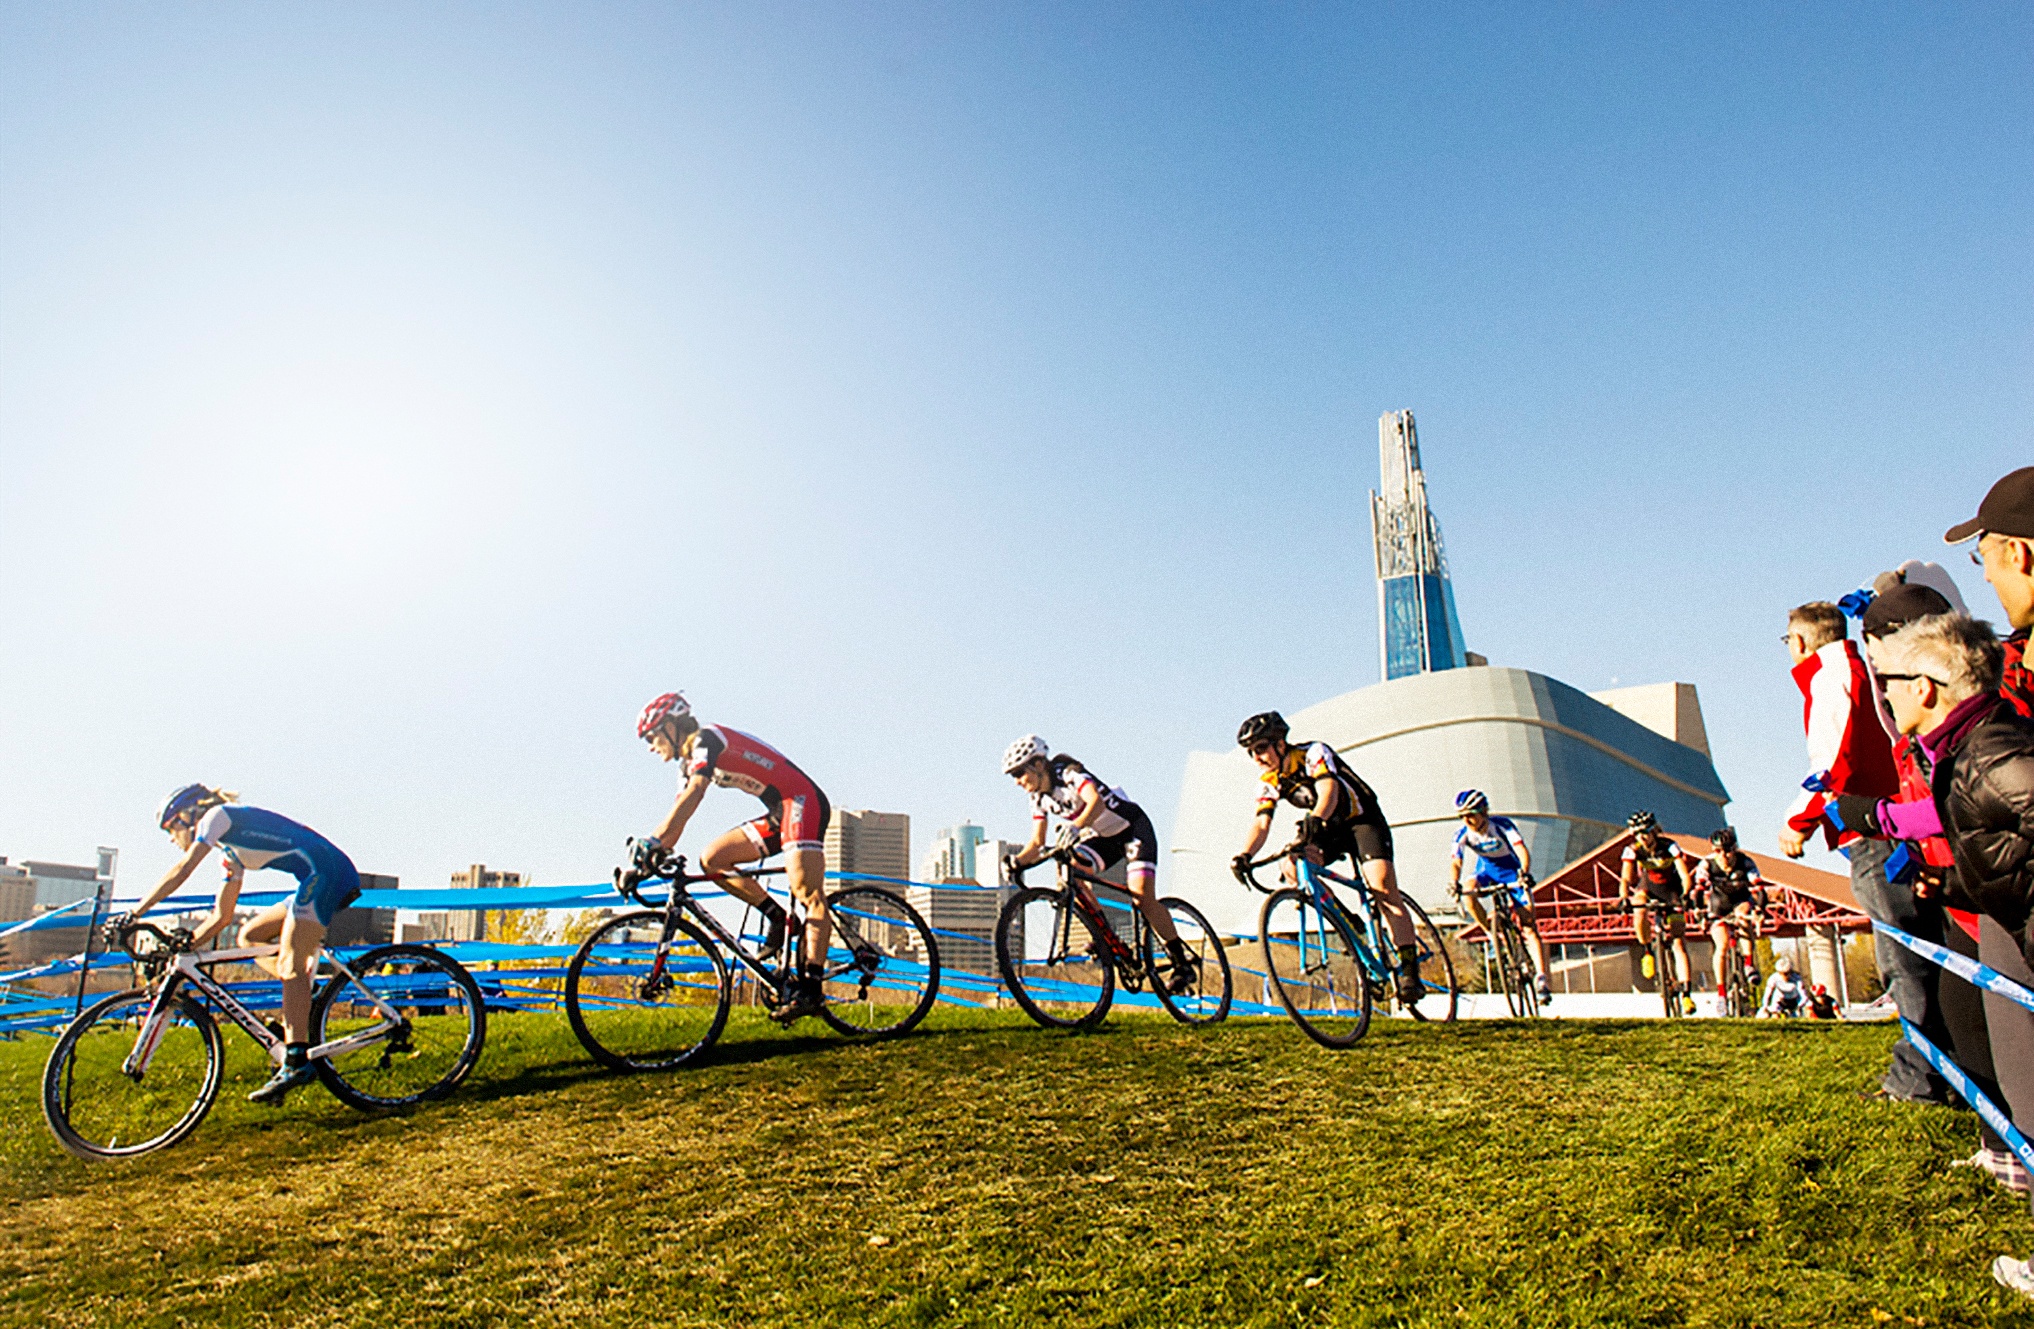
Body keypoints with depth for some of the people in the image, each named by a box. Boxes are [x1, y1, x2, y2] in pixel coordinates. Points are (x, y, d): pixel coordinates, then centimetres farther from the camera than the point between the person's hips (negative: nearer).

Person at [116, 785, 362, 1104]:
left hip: (326, 871, -9)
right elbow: (221, 917, 30)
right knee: (250, 936, 14)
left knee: (290, 965, -13)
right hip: (320, 880, 9)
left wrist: (134, 913, -6)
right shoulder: (232, 847, 30)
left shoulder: (217, 815, 6)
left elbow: (182, 870, -7)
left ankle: (297, 1060, -17)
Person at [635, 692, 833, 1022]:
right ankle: (777, 917, 6)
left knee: (808, 893, -19)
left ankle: (810, 987, -25)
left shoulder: (706, 739, -11)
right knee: (712, 859, 2)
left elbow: (692, 796, -27)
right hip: (779, 815, 10)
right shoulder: (690, 762, 17)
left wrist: (650, 844, -33)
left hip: (804, 803, -10)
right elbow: (677, 814, 13)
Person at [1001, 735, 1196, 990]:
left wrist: (1075, 827, -60)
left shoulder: (1069, 774, -24)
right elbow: (1037, 842, -2)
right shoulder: (1039, 799, -2)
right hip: (1103, 837, 7)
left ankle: (1183, 961, -3)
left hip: (1133, 827, -7)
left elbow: (1097, 802, -42)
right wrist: (1018, 860, -23)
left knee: (1143, 899, -20)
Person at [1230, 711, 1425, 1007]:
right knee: (1291, 863, -22)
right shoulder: (1269, 781, -7)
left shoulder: (1313, 753, -24)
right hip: (1328, 830, 5)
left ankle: (1409, 970, -18)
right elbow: (1262, 822, -17)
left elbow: (1328, 790, -42)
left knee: (1383, 887, -24)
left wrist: (1315, 819, -63)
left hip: (1362, 819, -5)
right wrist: (1245, 855, -36)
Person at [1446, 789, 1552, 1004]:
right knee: (1468, 892, -30)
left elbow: (1522, 850, -37)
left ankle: (1541, 978, -8)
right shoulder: (1463, 833, -19)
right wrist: (1454, 882, -47)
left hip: (1512, 872, -3)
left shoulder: (1503, 825, -26)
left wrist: (1525, 873, -57)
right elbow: (1456, 861, -27)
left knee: (1529, 927, -11)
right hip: (1486, 872, 3)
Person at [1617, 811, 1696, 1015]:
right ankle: (1648, 951, -6)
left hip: (1670, 890, -1)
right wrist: (1623, 897, -51)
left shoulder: (1669, 847, -25)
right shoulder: (1632, 850, -22)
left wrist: (1685, 894, -52)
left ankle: (1685, 993, -10)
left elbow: (1685, 876, -33)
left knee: (1678, 942, -10)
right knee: (1639, 914, -33)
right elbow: (1625, 878, -32)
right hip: (1647, 887, 1)